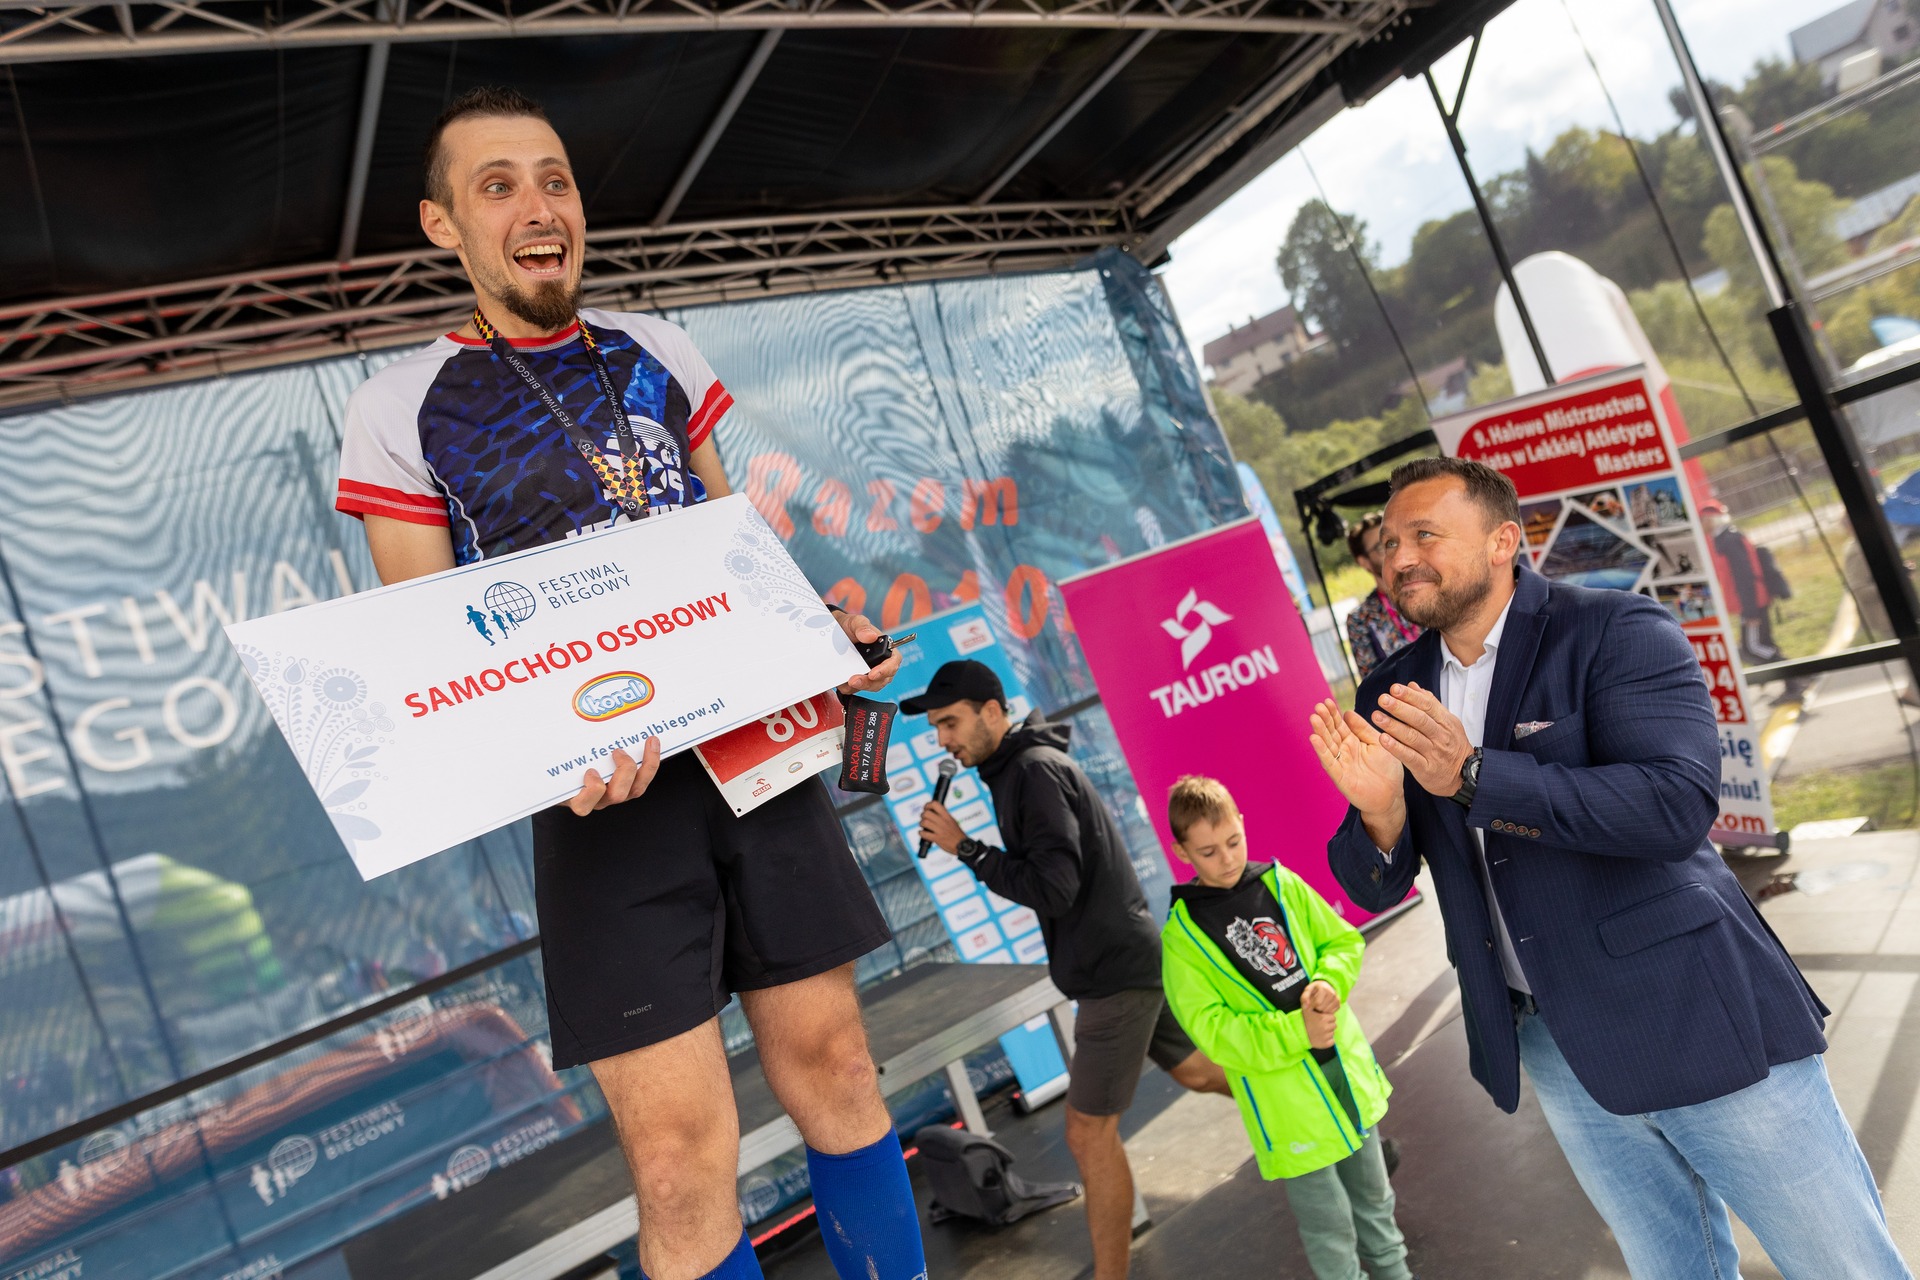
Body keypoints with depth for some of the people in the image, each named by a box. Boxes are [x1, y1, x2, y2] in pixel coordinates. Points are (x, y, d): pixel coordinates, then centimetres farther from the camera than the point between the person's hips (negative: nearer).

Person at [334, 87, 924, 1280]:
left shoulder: (660, 355, 13)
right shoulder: (400, 410, 1)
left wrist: (819, 628, 0)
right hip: (601, 782, -3)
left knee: (831, 1065, 10)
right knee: (682, 1152, -3)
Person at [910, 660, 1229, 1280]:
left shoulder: (1036, 770, -19)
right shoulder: (1021, 767, 11)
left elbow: (1055, 888, -25)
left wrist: (964, 847, -21)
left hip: (1114, 969, -11)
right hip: (1131, 959, 11)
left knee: (1090, 1133, -2)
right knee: (1195, 1070, 24)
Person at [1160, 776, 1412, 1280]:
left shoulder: (1282, 884, -2)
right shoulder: (1181, 935, -13)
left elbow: (1344, 940, 4)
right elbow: (1209, 1027, -16)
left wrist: (1328, 983, -17)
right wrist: (1295, 1033, -24)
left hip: (1347, 1070, 4)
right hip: (1286, 1104, -4)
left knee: (1374, 1199, 24)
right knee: (1331, 1234, 6)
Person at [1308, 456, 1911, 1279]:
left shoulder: (1615, 631, -11)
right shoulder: (1390, 698, 2)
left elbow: (1680, 802, -25)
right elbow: (1375, 890, 2)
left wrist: (1472, 777, -29)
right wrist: (1382, 814, -21)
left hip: (1696, 1022, -4)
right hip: (1554, 1048, 5)